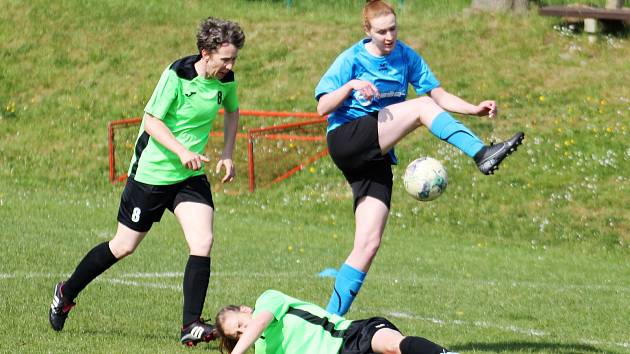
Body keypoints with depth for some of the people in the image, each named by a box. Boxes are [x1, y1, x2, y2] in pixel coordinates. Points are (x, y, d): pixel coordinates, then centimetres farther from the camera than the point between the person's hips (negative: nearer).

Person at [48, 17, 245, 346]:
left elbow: (232, 111, 18)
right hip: (152, 172, -4)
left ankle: (191, 325, -11)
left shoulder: (226, 80, -4)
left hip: (191, 177, 4)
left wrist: (227, 153, 6)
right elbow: (151, 120, -20)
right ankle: (66, 293, 30)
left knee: (202, 242, -16)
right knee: (123, 247, 8)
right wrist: (181, 151, -32)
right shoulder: (177, 75, -22)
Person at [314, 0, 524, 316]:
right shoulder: (352, 59, -1)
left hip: (376, 157, 5)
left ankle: (332, 318, -3)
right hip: (346, 139, -5)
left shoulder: (406, 57, 12)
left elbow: (439, 95, 11)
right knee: (421, 107, -23)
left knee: (369, 243, -5)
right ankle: (482, 155, -32)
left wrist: (475, 110, -6)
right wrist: (351, 86, -25)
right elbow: (322, 107, -7)